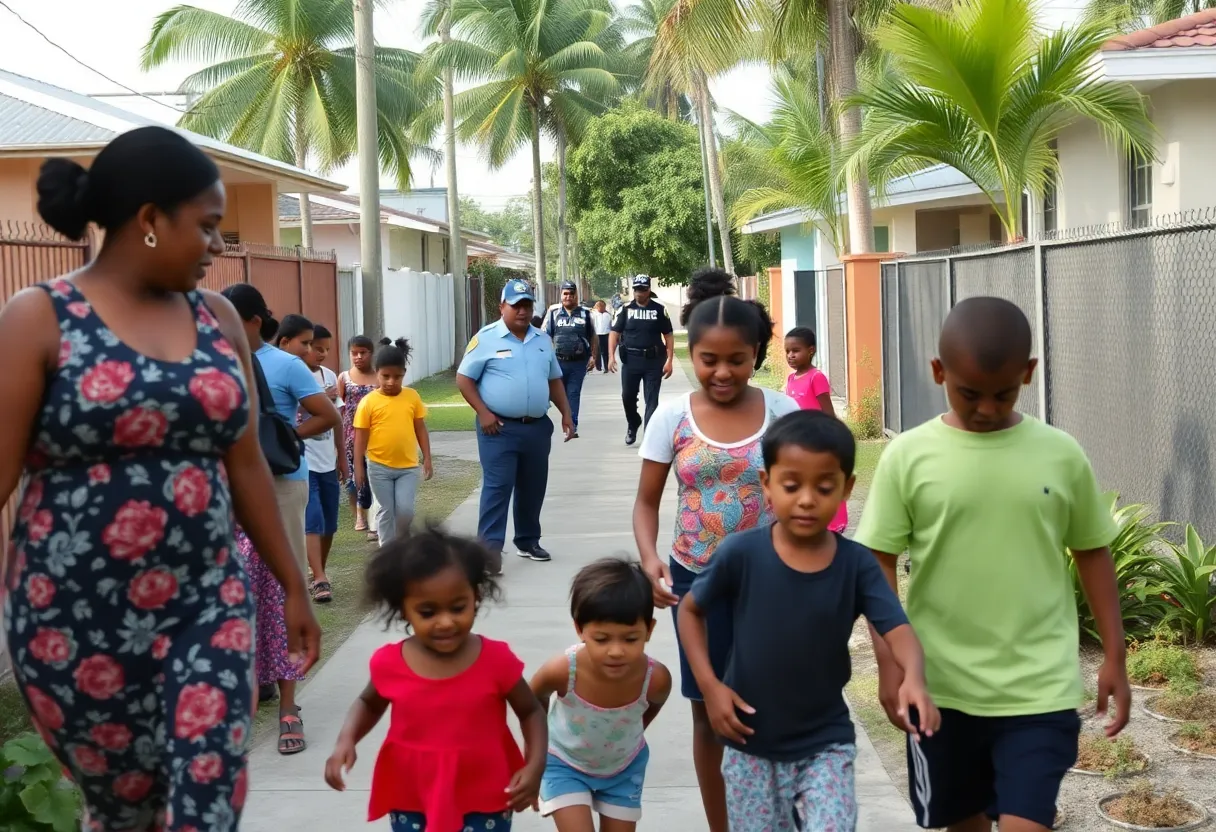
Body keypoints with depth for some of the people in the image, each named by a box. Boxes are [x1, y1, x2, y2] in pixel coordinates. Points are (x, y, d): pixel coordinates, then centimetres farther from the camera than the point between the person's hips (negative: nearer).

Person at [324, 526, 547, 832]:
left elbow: (531, 711, 1)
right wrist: (346, 741, -5)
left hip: (484, 804, -2)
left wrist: (535, 766, -13)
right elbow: (368, 703, 12)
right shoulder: (390, 664, -11)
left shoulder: (496, 660, -16)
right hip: (412, 804, 2)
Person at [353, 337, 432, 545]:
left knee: (406, 510, -3)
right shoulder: (369, 401, -7)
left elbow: (420, 429, 6)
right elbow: (361, 437, -3)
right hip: (379, 467, -1)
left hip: (408, 466, 1)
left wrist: (427, 458, 4)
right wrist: (358, 467, -4)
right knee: (386, 511, 6)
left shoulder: (412, 396, -1)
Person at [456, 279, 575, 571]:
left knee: (533, 487, 13)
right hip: (500, 427, -5)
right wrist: (483, 413, -14)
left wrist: (566, 413, 8)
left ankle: (528, 541, 27)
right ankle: (490, 547, -10)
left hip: (537, 427, 6)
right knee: (497, 486, -10)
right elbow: (464, 379, -5)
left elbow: (554, 380, 18)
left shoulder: (542, 340, 11)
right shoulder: (486, 338, -6)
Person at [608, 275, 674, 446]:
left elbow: (668, 335, 2)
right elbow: (615, 333, 3)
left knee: (652, 400, 0)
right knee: (628, 396, 7)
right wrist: (611, 356, -8)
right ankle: (633, 425, 34)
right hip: (630, 359, 1)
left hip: (653, 360, -1)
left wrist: (669, 360, -6)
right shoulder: (625, 309, 3)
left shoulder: (659, 309, 1)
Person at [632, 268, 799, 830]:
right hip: (697, 581, 1)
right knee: (709, 713, 14)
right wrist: (650, 560, -16)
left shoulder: (781, 412, -7)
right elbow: (647, 501, 1)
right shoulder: (672, 417, -5)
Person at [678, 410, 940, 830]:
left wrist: (914, 678, -42)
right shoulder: (741, 554, -14)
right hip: (750, 745, 0)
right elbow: (690, 609, 1)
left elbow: (898, 631, -21)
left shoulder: (857, 564, -11)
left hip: (825, 745, 0)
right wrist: (710, 685, -9)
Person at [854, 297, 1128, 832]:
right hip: (942, 686, 1)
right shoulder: (908, 457, -7)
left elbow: (1092, 553, 6)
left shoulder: (1061, 455, -3)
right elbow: (878, 563, -2)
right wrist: (889, 660, -8)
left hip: (1039, 688, -1)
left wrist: (1114, 657, 6)